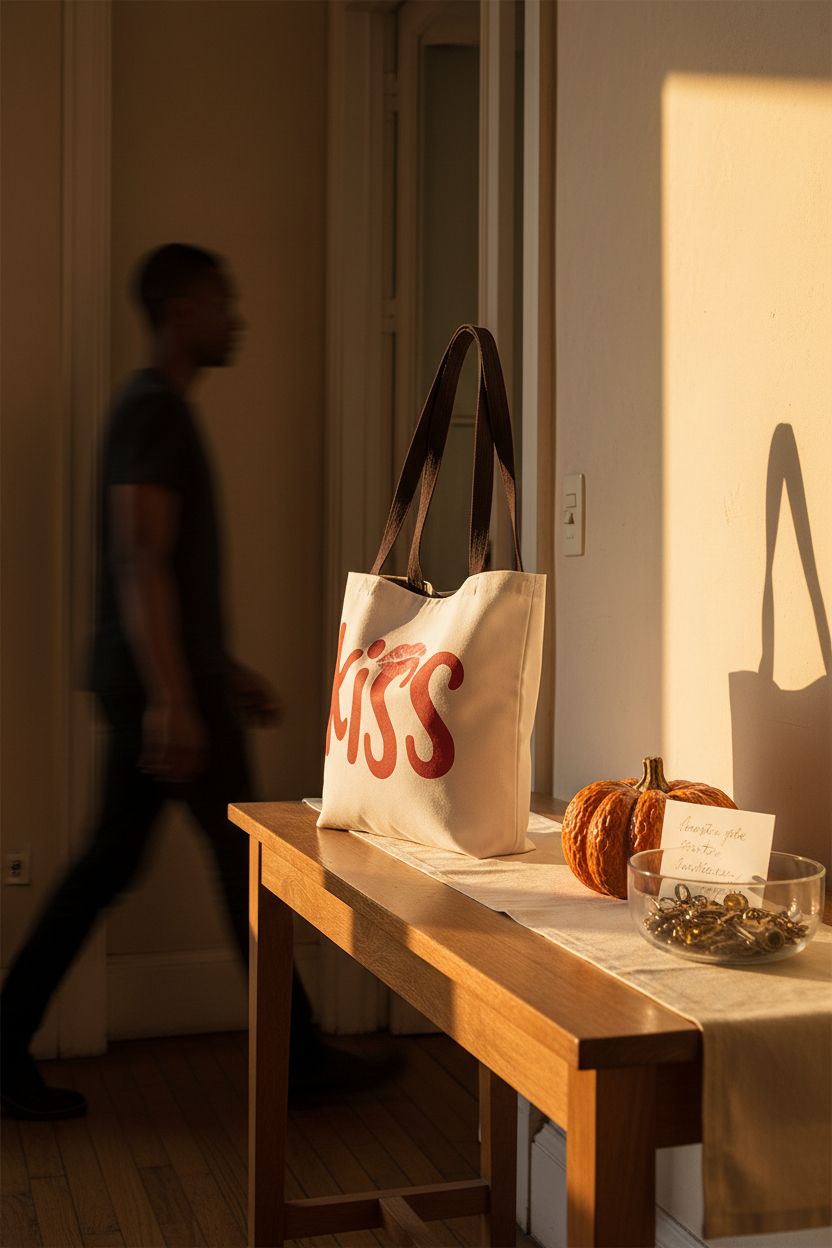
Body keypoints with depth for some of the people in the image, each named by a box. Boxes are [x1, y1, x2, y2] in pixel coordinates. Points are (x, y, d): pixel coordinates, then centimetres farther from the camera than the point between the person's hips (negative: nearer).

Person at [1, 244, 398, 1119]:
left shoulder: (148, 409, 19)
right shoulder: (159, 412, -13)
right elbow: (142, 563, -23)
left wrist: (225, 672, 25)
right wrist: (174, 699, -27)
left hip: (139, 682, 10)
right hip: (165, 682, -10)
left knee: (109, 865, 11)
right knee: (244, 858, 1)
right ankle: (301, 1059, 15)